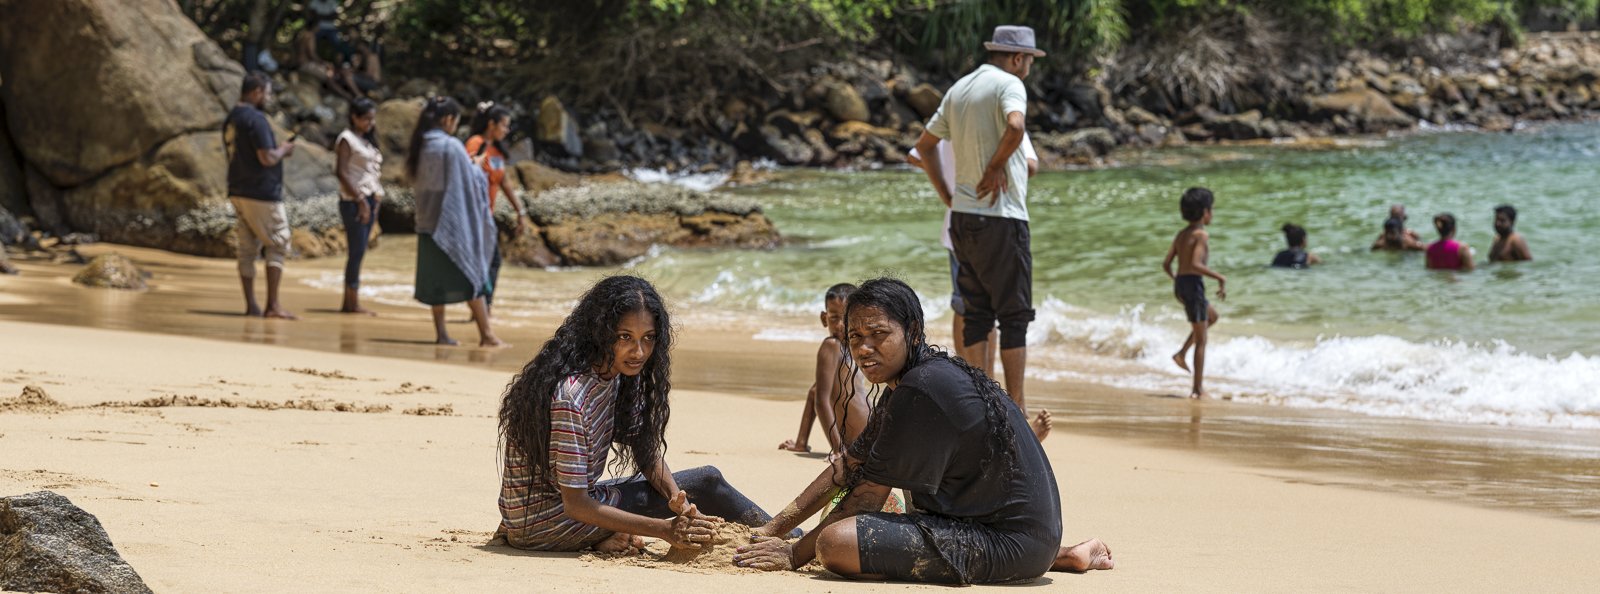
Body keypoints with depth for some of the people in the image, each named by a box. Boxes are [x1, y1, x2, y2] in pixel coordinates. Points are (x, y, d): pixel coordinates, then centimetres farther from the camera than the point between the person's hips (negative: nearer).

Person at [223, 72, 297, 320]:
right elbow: (267, 158, -21)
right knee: (278, 246, -1)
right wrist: (283, 150, -2)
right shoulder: (256, 119, -16)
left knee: (247, 248, 9)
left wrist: (276, 150, 16)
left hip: (238, 192, 9)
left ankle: (251, 305, 9)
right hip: (262, 193, -9)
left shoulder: (230, 120, 13)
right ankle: (273, 305, -5)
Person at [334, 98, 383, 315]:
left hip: (368, 200, 8)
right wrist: (360, 199, -17)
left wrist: (375, 201, 11)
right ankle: (353, 303, -7)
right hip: (353, 201, -8)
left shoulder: (367, 140, 18)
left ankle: (348, 302, 8)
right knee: (357, 250, -9)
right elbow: (341, 171, -15)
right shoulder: (347, 139, -7)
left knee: (358, 252, 6)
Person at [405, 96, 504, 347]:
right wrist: (478, 171, 12)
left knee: (436, 277, 11)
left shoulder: (418, 146, 5)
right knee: (470, 275, -1)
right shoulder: (451, 146, -15)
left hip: (427, 221, 6)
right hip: (453, 220, -6)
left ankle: (441, 331, 11)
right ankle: (486, 333, -1)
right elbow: (471, 180, -10)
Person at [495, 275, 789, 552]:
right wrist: (664, 529, -27)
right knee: (705, 482, -9)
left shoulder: (619, 376, -1)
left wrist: (675, 496, -15)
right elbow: (576, 505, -27)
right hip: (541, 522, -9)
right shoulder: (570, 396, -29)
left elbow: (646, 450, 6)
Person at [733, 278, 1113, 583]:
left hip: (1009, 540, -11)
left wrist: (796, 554, -7)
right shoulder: (904, 383, 12)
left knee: (836, 543, -24)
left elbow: (868, 495, -14)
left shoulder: (922, 392, -19)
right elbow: (846, 470, 17)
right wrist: (772, 531, 11)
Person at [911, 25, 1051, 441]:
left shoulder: (960, 89, 14)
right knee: (1015, 316, -2)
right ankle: (1017, 411, -2)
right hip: (1001, 217, -8)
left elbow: (925, 144, 22)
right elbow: (1015, 125, -31)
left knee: (976, 315, 11)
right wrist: (997, 165, -14)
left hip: (963, 216, 8)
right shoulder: (1008, 84, -10)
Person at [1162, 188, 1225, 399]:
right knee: (1201, 340, 0)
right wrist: (1220, 278, -18)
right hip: (1193, 285, -8)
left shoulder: (1181, 235, 12)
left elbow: (1166, 264, 12)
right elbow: (1196, 264, -25)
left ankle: (1182, 353, 18)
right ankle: (1198, 388, 2)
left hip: (1180, 285, 8)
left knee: (1213, 316, 30)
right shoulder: (1202, 235, -13)